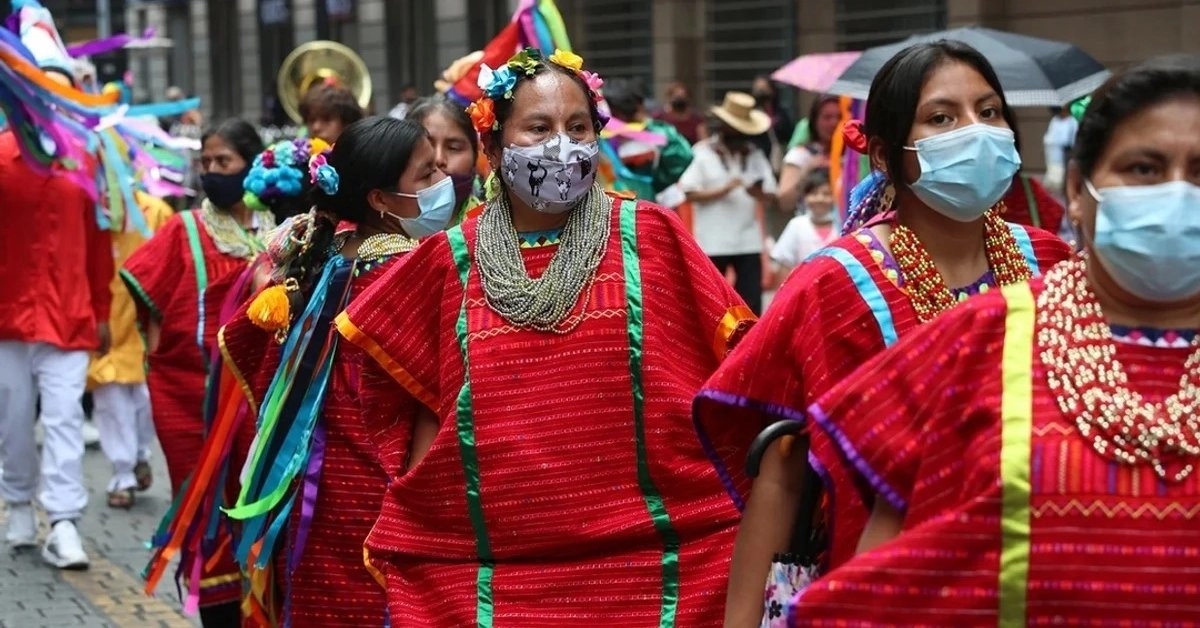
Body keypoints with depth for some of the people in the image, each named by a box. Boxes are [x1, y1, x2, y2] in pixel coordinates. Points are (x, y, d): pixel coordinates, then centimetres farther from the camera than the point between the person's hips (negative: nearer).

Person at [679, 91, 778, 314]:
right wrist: (723, 191, -17)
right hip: (713, 243, -2)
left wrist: (758, 193, -14)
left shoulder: (754, 155, 10)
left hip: (748, 242, 2)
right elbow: (690, 194, -6)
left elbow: (768, 199, 8)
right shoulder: (704, 153, 0)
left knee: (752, 302, -2)